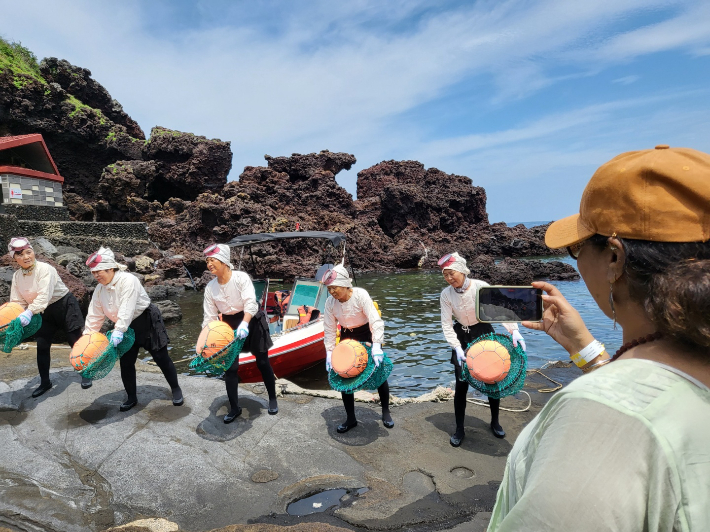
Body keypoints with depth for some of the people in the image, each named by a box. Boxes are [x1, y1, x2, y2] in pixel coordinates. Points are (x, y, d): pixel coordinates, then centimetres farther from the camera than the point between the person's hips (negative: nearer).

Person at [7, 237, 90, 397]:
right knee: (42, 346, 5)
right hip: (46, 312, 6)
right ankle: (45, 382, 20)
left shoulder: (45, 269, -24)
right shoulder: (17, 276, -4)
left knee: (75, 342, 3)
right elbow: (17, 302, -2)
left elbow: (44, 296, -34)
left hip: (65, 306, -6)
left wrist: (29, 312, -44)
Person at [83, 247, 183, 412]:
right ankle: (131, 398, 25)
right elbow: (95, 315, 4)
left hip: (147, 322, -7)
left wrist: (119, 330, -40)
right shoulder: (99, 290, -1)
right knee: (126, 363, 6)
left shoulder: (128, 280, -26)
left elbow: (127, 309, -34)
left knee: (162, 358, 2)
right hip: (127, 327, 7)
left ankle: (176, 389, 20)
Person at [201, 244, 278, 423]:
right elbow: (210, 316, -4)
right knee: (230, 367, 3)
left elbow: (250, 303, -31)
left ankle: (273, 399, 28)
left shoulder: (241, 277, -20)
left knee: (262, 363, 8)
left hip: (252, 322, -3)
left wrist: (244, 324, -47)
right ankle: (234, 408, 20)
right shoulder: (210, 287, -7)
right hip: (230, 326, 4)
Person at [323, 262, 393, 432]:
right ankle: (350, 418, 19)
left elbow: (376, 321, -32)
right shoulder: (330, 302, -16)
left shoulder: (360, 295, -28)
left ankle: (386, 412, 27)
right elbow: (330, 329, -7)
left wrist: (376, 346, -42)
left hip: (367, 334, -3)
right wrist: (329, 352, -13)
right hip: (347, 336, 4)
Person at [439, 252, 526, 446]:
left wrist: (514, 330, -39)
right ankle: (459, 429, 16)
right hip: (461, 337, 1)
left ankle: (495, 421, 33)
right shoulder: (446, 294, -15)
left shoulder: (481, 287, -21)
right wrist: (457, 348, -23)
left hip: (484, 333, 0)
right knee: (461, 384, -1)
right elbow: (447, 325, -13)